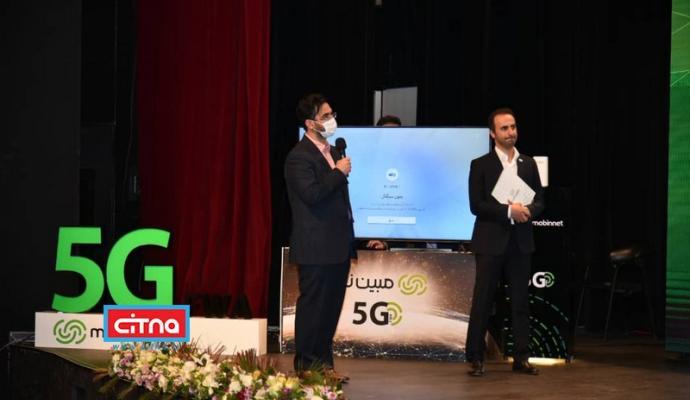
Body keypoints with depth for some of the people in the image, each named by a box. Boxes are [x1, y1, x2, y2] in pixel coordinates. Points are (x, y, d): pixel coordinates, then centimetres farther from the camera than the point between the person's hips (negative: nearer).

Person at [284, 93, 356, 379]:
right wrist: (339, 173, -15)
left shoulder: (332, 152, 17)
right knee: (312, 306, -2)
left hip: (338, 246, 9)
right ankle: (305, 367, 5)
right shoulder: (299, 157, -12)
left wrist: (350, 238, 21)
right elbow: (312, 194, -26)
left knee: (331, 307, 12)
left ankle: (323, 363, 19)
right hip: (316, 248, -9)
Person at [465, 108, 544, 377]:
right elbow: (476, 205, -9)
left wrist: (527, 210, -12)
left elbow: (539, 200, 10)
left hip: (520, 242, 4)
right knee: (482, 302, 0)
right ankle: (475, 358, 5)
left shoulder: (528, 164, 11)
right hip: (491, 242, -4)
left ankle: (521, 357, 12)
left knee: (521, 302, 6)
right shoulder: (480, 165, -1)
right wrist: (509, 211, -18)